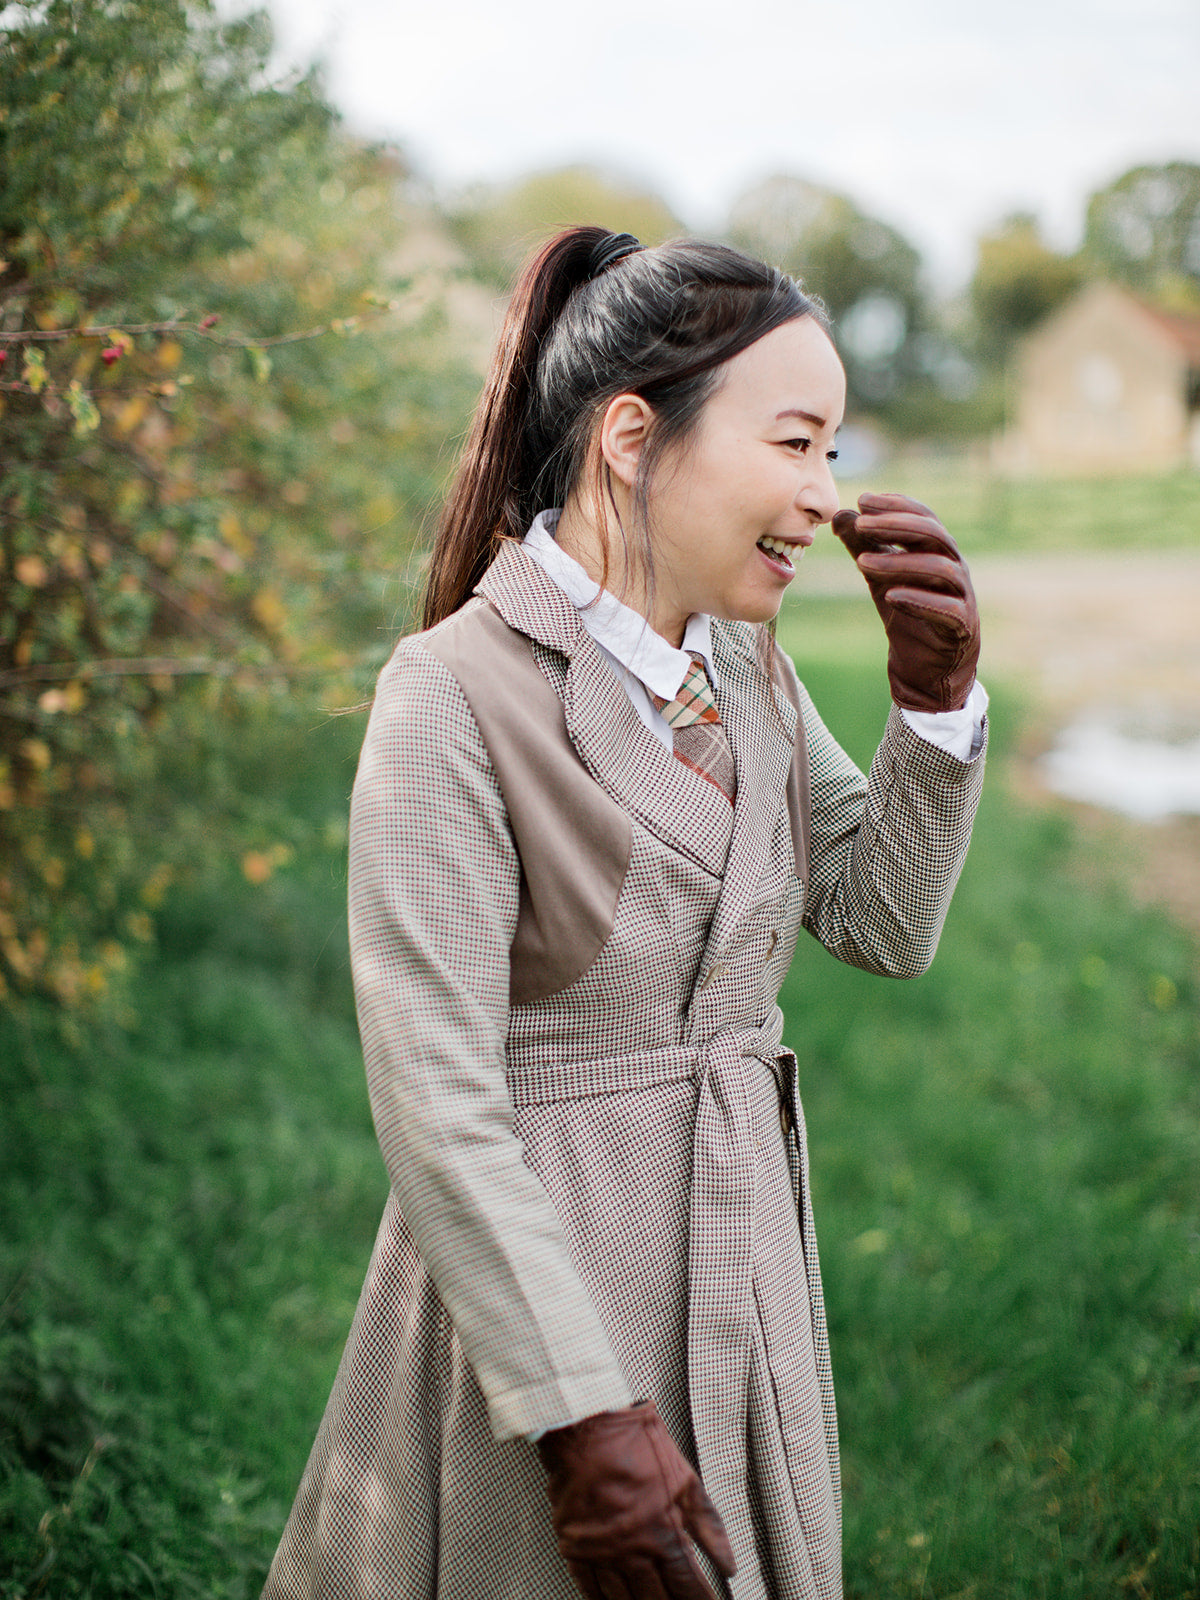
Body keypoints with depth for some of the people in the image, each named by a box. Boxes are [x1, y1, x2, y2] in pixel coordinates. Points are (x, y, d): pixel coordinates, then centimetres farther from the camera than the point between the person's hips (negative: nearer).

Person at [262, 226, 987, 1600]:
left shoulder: (741, 658, 2)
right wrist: (584, 1418, -21)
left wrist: (938, 695, -6)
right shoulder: (454, 696, -20)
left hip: (744, 1274, 7)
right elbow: (436, 1101, -21)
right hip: (540, 1289, -7)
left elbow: (886, 928, 8)